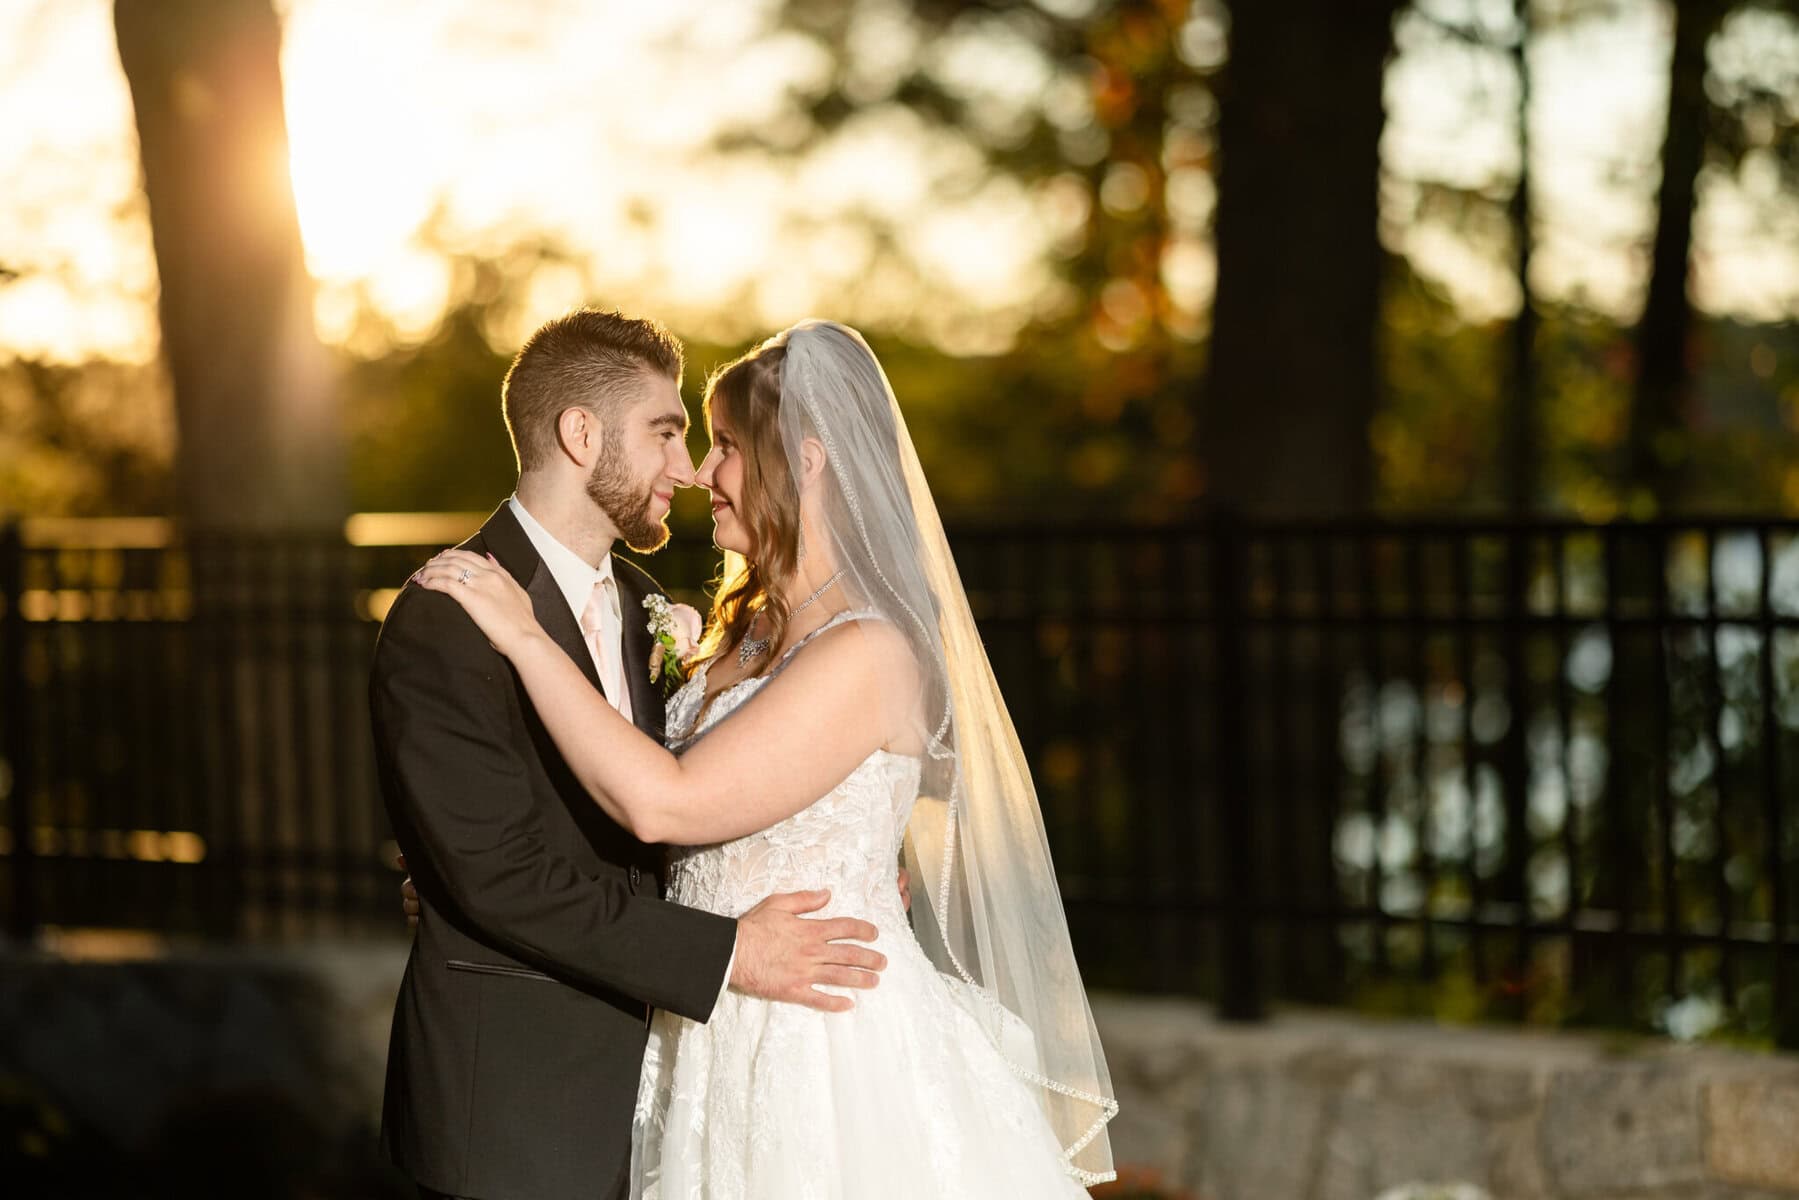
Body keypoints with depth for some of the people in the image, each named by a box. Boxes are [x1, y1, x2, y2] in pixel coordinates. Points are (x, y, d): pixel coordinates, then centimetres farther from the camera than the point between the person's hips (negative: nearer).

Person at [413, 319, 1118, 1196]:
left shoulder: (870, 653, -19)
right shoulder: (753, 629, 10)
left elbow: (664, 803, -24)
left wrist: (526, 638, -18)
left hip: (830, 1049, -8)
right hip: (734, 1042, 8)